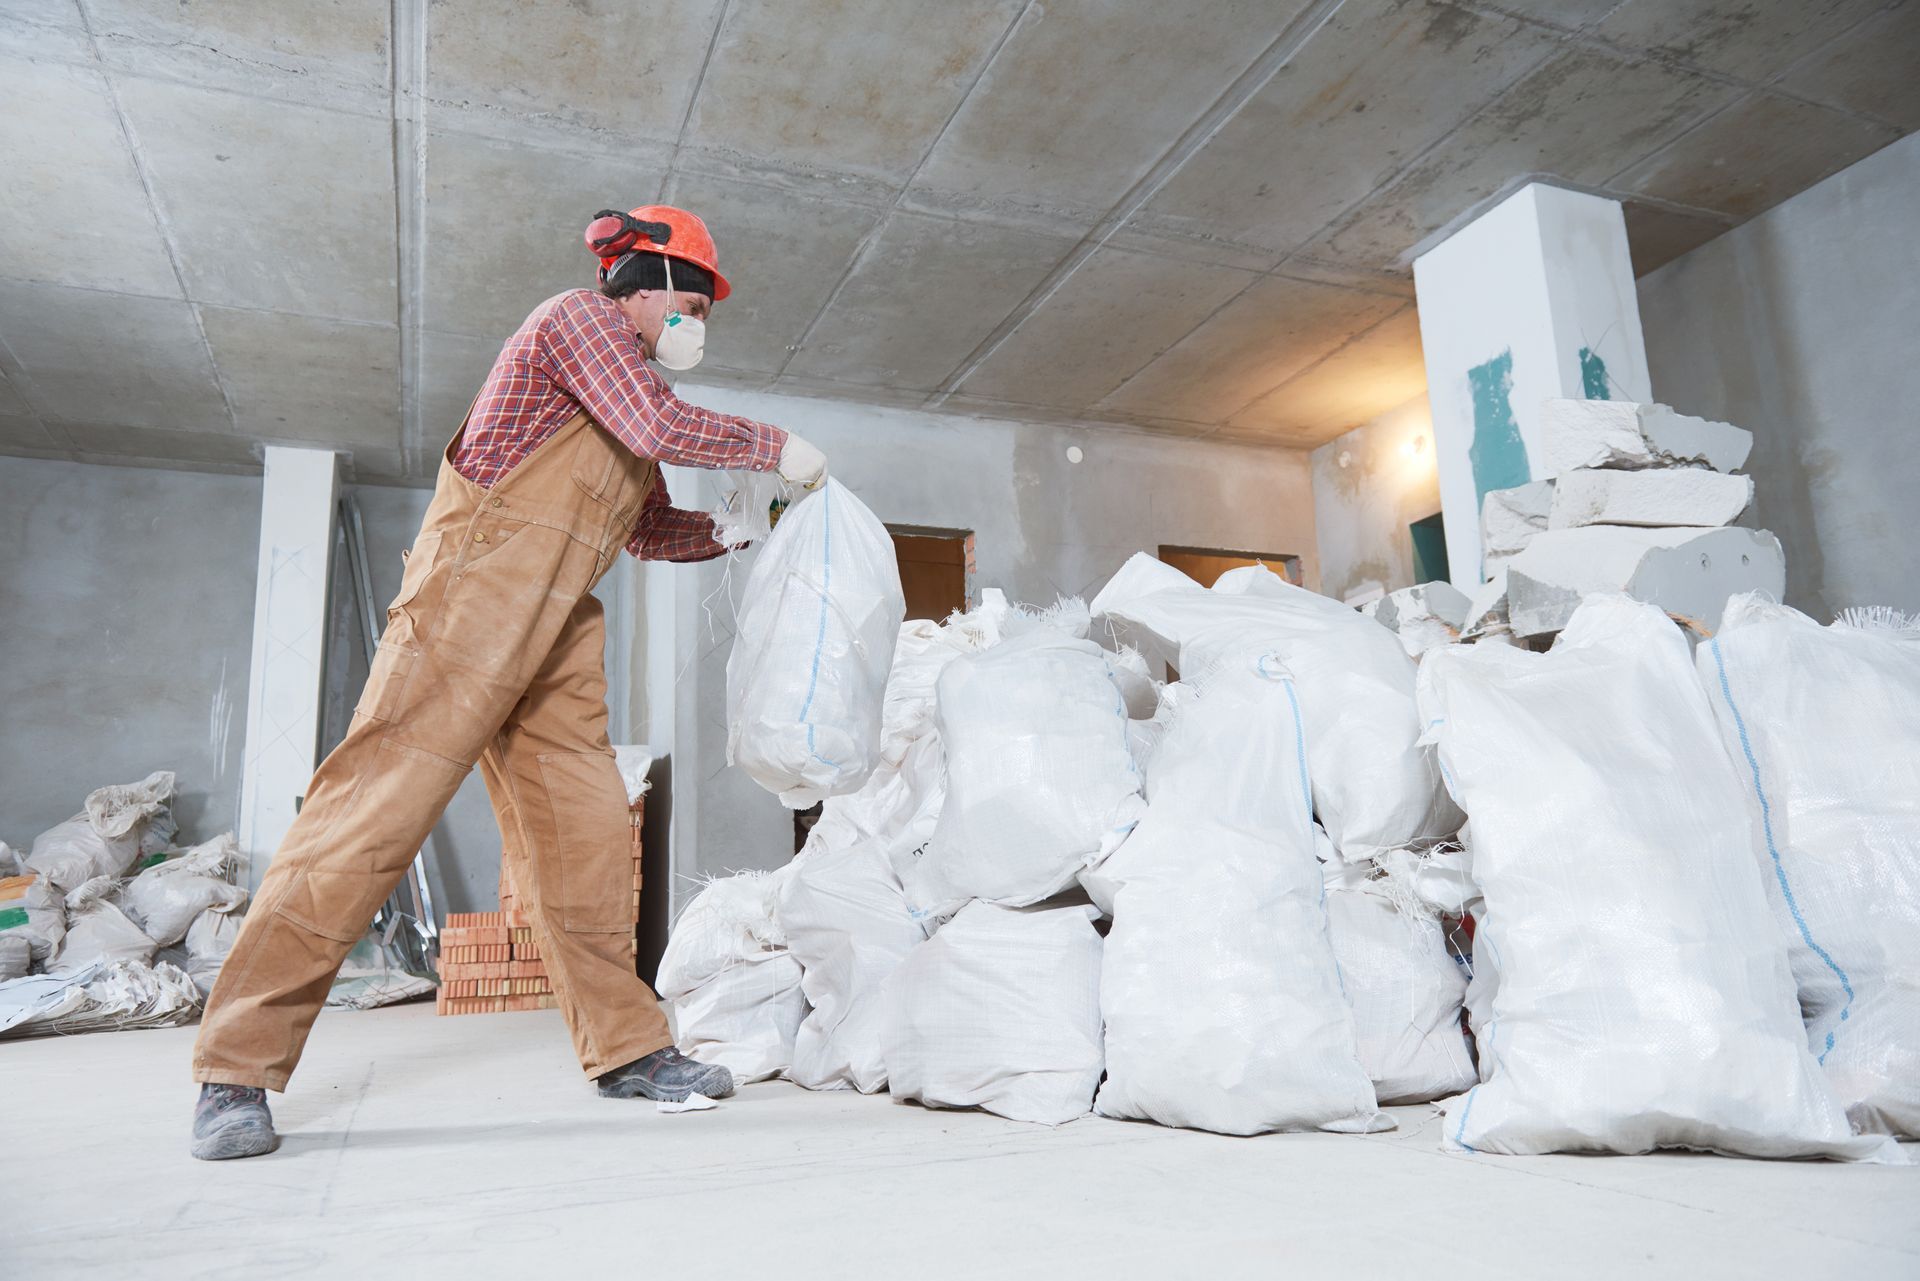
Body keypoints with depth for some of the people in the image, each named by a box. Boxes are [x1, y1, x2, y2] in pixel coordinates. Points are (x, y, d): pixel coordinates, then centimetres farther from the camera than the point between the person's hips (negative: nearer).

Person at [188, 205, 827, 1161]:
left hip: (555, 626, 9)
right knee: (380, 800, -11)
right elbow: (662, 428, -16)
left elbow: (650, 529, 27)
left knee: (582, 826, 3)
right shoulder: (579, 317, 0)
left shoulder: (626, 386, 26)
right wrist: (775, 448, -5)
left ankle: (626, 1046, 7)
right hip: (474, 588, -9)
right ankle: (238, 1066, -3)